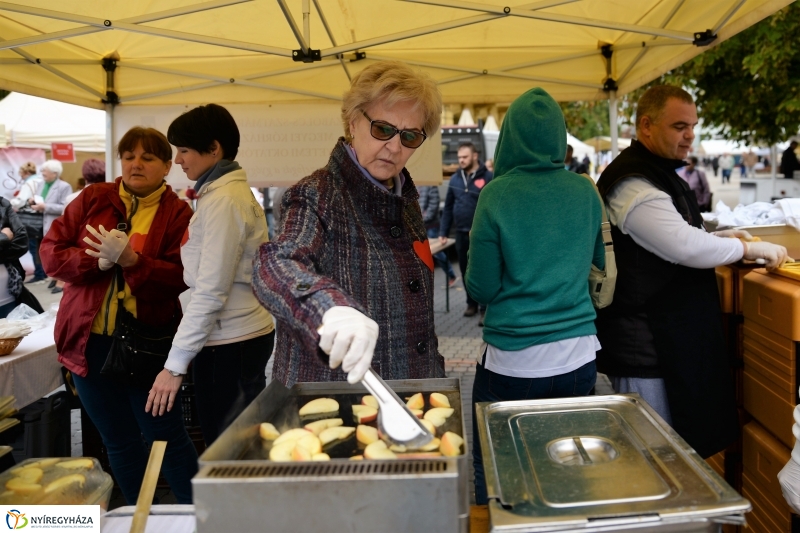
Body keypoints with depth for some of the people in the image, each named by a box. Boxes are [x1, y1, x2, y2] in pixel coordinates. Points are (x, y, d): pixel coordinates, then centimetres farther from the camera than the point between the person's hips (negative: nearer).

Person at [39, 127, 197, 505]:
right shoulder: (92, 199, 5)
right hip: (89, 341, 4)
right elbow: (51, 252, 1)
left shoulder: (179, 214, -4)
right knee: (118, 441, 14)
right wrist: (100, 261, -15)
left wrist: (130, 260, -25)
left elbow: (181, 277, -14)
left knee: (166, 434, 3)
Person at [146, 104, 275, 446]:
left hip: (231, 344, -10)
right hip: (244, 334, 10)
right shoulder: (233, 191, 14)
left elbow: (211, 292, -20)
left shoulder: (223, 201, -16)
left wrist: (175, 364, -17)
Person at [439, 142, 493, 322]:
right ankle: (471, 303, 28)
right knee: (465, 270, 14)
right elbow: (448, 207, 11)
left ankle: (485, 308, 5)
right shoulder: (455, 179, 9)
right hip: (461, 233, 5)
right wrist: (443, 232, 8)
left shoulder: (488, 178, -7)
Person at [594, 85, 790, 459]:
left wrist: (716, 238, 11)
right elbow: (688, 248, -25)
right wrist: (751, 250, -12)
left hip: (667, 337, 11)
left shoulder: (656, 173, 15)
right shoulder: (634, 185, -20)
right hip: (645, 346, -11)